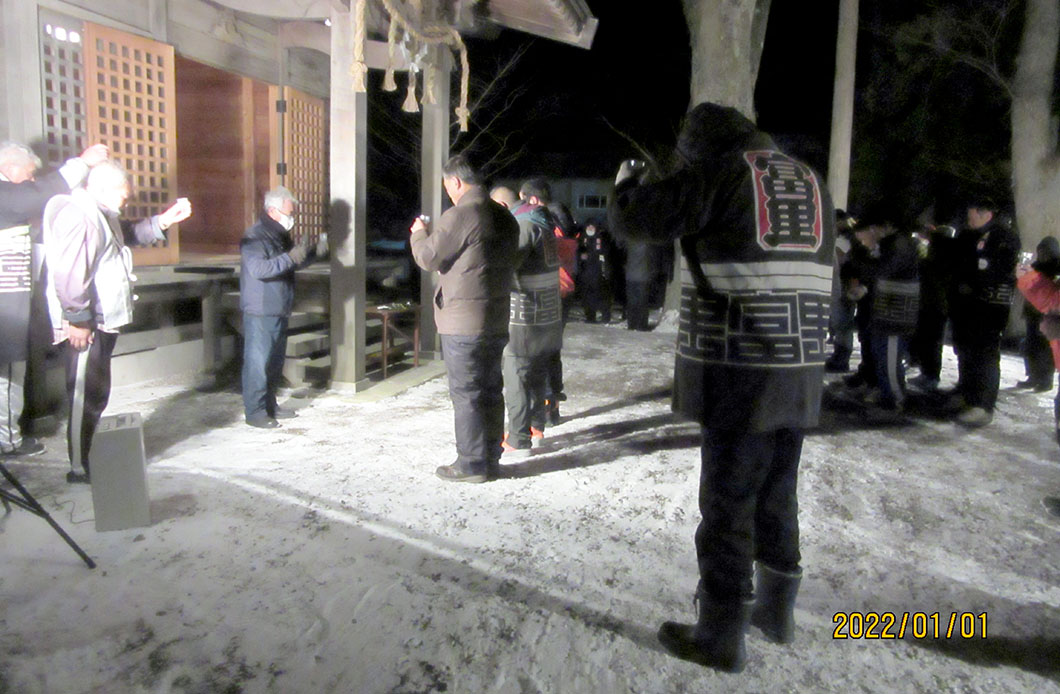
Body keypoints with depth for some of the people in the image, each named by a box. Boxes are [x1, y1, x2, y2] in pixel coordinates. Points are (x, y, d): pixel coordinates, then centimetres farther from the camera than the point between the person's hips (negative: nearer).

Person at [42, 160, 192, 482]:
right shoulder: (77, 216, -18)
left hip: (102, 322, 11)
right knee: (86, 395, -4)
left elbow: (130, 233, 30)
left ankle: (88, 457, 29)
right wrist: (77, 320, -24)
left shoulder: (101, 214, 16)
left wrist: (164, 220, 13)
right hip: (84, 326, -11)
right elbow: (69, 273, -24)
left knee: (95, 394, 18)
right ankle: (80, 466, 5)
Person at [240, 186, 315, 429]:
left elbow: (294, 261, 27)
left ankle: (270, 405, 26)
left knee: (275, 362, 15)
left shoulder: (281, 235, 15)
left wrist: (310, 253, 7)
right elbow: (259, 269, -27)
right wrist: (291, 258, -30)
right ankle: (254, 411, 0)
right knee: (258, 361, -5)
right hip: (260, 312, -9)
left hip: (279, 310, 9)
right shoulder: (254, 236, -14)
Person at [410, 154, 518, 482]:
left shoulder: (459, 215, -16)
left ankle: (471, 464, 7)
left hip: (463, 321, -8)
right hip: (497, 318, 8)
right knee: (490, 390, 14)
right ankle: (491, 458, 23)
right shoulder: (504, 217, 11)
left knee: (465, 393, 0)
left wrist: (419, 233, 11)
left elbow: (429, 258, -11)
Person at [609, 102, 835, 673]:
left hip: (739, 373, -7)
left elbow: (632, 218, -6)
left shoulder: (719, 174, -7)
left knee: (727, 504, 2)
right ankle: (776, 610, 34)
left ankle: (720, 636, 13)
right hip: (801, 370, 7)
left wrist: (628, 181, 16)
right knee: (777, 497, 20)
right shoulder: (809, 181, 14)